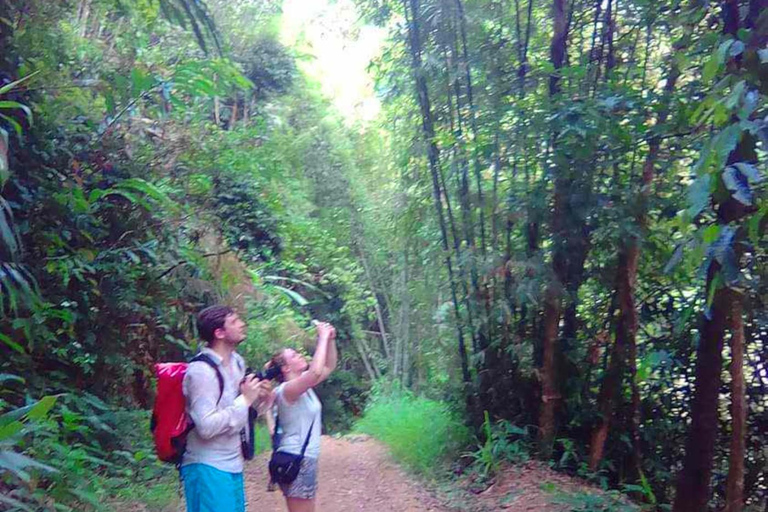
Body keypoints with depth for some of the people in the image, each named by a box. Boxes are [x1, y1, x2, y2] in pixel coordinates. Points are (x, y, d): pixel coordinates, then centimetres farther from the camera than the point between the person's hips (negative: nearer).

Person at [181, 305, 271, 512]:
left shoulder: (237, 362, 6)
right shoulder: (201, 371, -20)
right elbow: (206, 427, -27)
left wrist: (256, 397, 1)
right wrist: (245, 400, -20)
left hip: (232, 465, 9)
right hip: (208, 469, -8)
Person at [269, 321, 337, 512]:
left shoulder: (303, 385, 10)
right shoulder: (287, 389, -17)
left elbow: (329, 367, 15)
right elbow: (316, 373, -35)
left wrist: (331, 340, 0)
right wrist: (323, 338, -27)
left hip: (305, 459, 10)